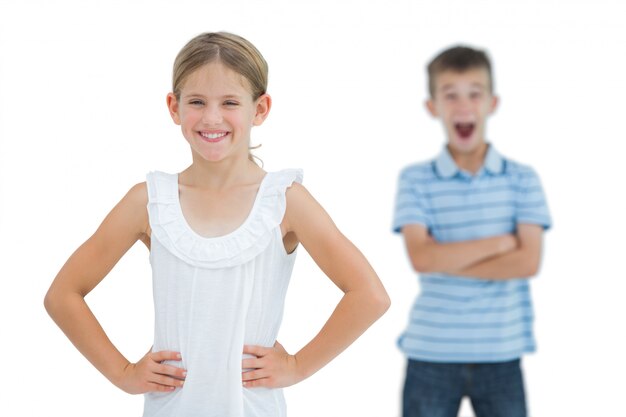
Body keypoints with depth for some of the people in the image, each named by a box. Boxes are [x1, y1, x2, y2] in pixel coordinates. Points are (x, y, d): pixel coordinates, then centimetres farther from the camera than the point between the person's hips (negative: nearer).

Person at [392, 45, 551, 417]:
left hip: (501, 354, 1)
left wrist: (446, 260, -12)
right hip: (430, 354, -1)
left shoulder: (523, 179, 1)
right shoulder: (415, 180, -1)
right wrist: (500, 242, -12)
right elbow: (421, 258, -14)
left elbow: (527, 262, -10)